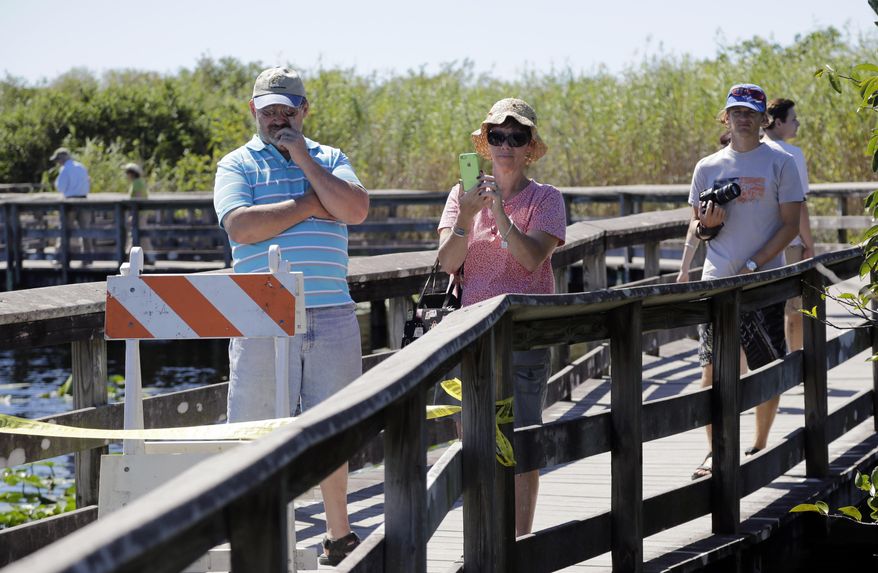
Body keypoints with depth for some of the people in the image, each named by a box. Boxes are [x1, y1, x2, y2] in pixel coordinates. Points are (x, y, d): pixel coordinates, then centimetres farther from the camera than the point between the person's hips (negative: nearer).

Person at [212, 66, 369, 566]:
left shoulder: (329, 159, 14)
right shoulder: (238, 164, 6)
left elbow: (355, 210, -5)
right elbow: (241, 226, -12)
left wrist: (304, 159, -5)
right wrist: (309, 206, -6)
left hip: (332, 315, 2)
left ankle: (340, 534, 20)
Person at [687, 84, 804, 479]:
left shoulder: (780, 163, 2)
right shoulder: (707, 167, 10)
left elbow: (790, 225, -2)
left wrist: (752, 266, -12)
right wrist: (706, 225, -9)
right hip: (717, 281, 2)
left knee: (768, 367, 3)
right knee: (711, 367, -5)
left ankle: (760, 446, 18)